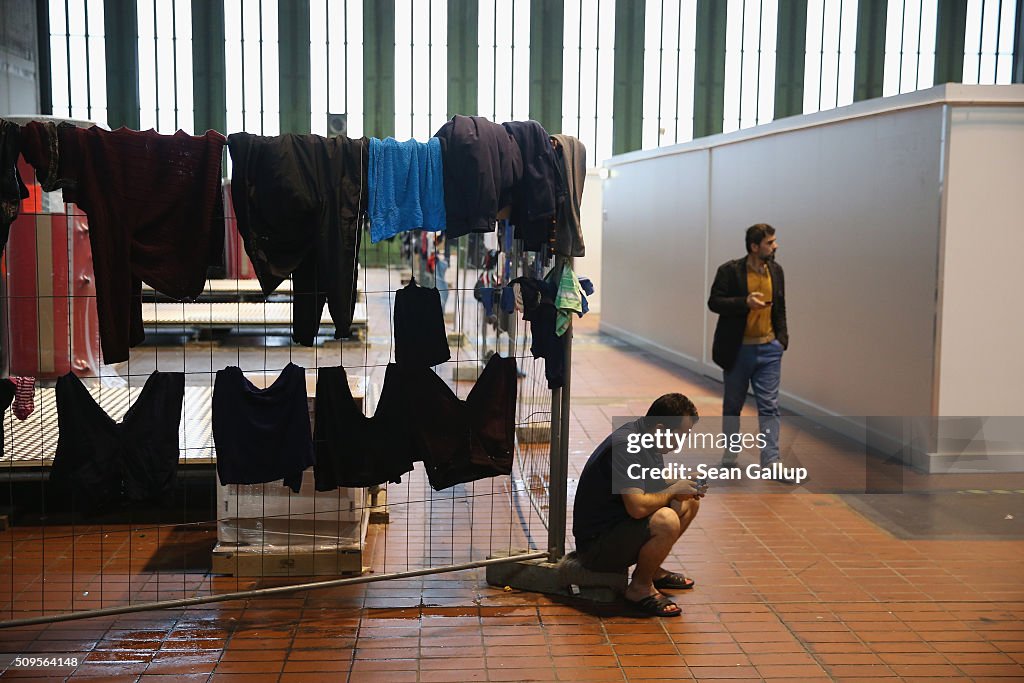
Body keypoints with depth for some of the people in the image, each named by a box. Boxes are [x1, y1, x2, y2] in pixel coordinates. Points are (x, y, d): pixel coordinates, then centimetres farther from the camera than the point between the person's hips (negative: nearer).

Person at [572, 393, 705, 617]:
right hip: (595, 543, -10)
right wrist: (673, 491, -16)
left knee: (690, 502, 13)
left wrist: (686, 485, 0)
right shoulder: (624, 446, -26)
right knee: (666, 520, -32)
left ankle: (653, 570, 19)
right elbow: (637, 507, -34)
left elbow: (659, 485, 21)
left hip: (619, 527, 10)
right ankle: (639, 588, -9)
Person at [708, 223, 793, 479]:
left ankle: (771, 461, 0)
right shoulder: (730, 271, -11)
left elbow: (780, 307, 13)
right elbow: (714, 302, -13)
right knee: (732, 405, 11)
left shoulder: (776, 271, 5)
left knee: (769, 407, -1)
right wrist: (745, 302, -24)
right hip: (738, 350, -3)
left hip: (768, 349, 3)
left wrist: (782, 337, 4)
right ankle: (729, 455, 27)